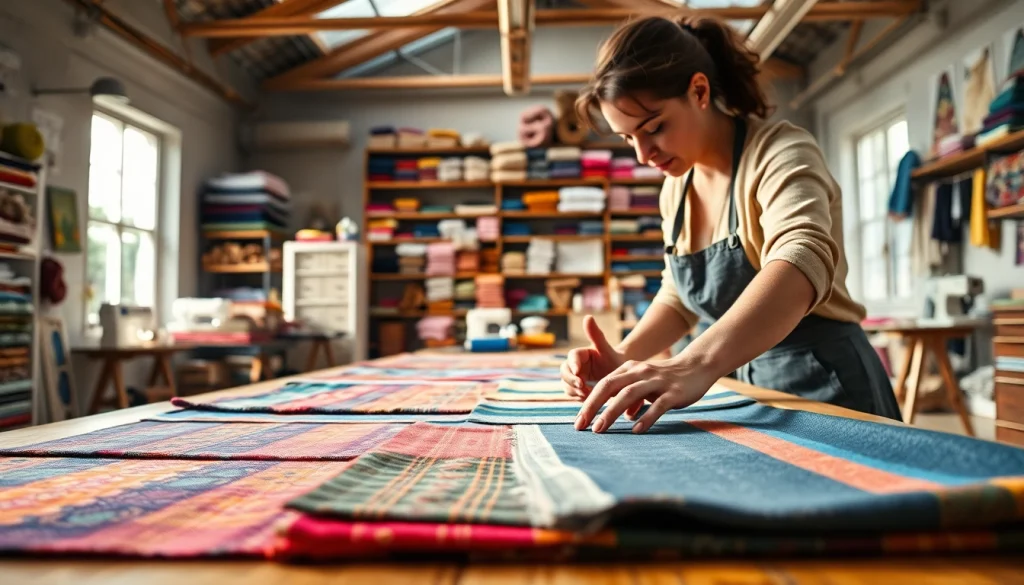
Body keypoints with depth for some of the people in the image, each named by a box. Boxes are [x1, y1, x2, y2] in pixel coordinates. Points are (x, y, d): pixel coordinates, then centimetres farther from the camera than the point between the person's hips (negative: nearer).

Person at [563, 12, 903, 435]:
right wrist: (625, 360, -10)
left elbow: (803, 261, -40)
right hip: (753, 391, 6)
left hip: (826, 389, -6)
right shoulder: (677, 187, 1)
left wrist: (697, 364, -57)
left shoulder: (779, 152, -20)